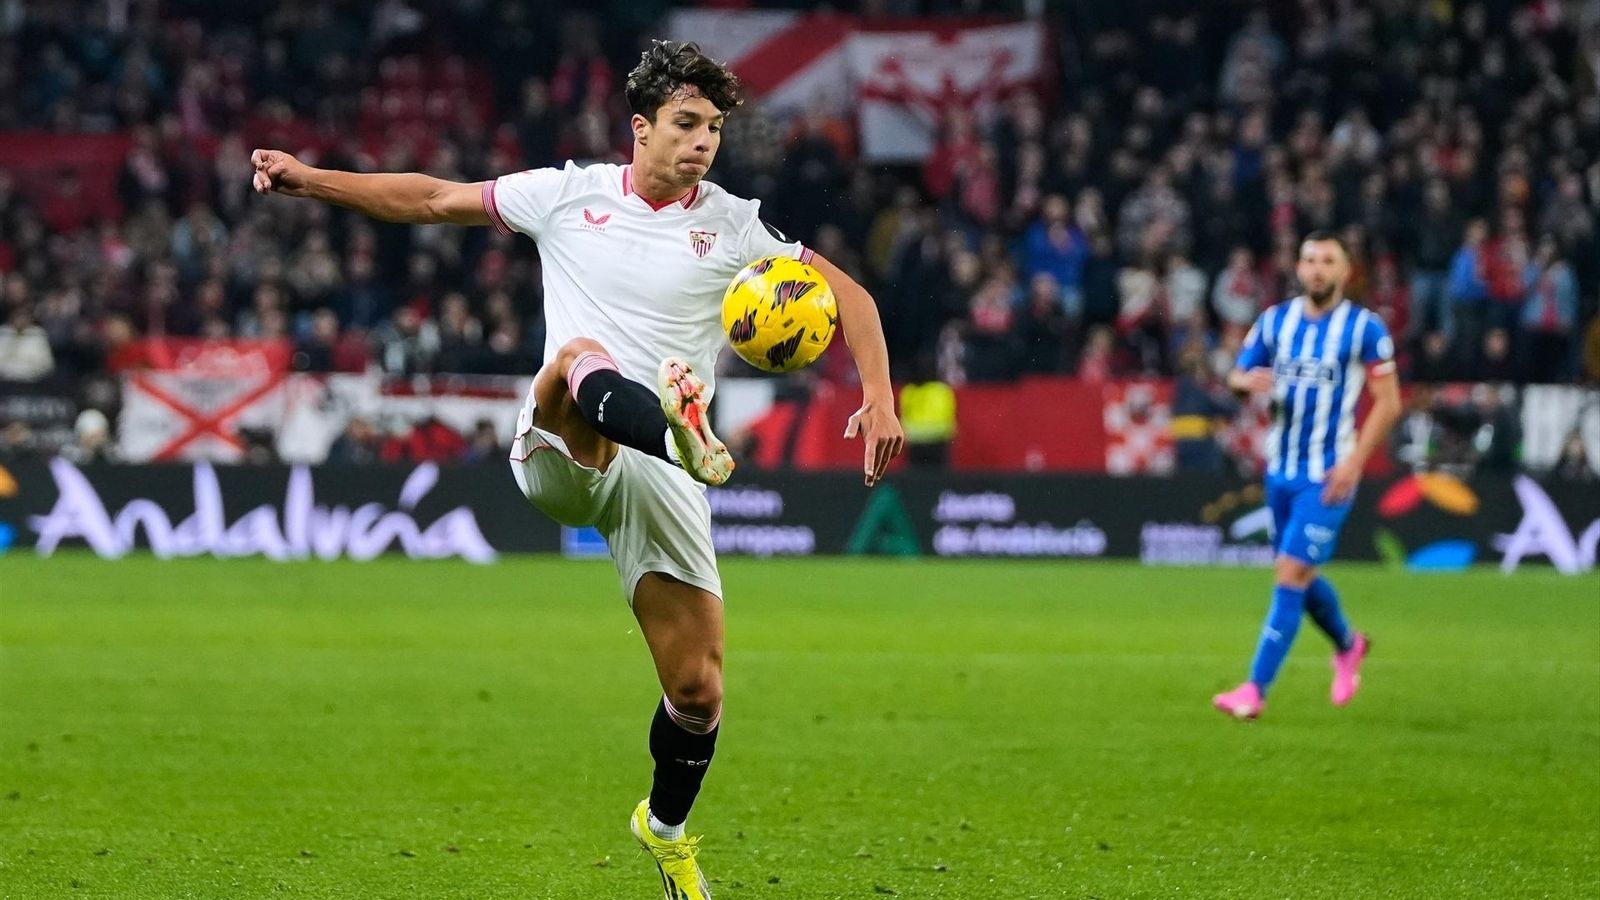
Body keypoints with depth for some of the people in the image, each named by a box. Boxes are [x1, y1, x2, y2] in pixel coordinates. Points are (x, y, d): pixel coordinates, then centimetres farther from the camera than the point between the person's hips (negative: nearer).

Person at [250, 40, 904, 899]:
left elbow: (849, 296, 8)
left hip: (661, 478, 2)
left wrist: (878, 397, -7)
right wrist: (311, 179, 9)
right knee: (580, 356, -38)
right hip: (557, 460, -2)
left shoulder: (733, 227, 7)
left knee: (697, 690, -1)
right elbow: (433, 200, 15)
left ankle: (666, 828, 31)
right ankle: (676, 429, -74)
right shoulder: (570, 194, 8)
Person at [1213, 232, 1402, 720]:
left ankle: (1256, 689, -11)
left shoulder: (1365, 328, -7)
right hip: (1281, 471, 5)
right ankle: (1348, 645, 44)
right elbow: (1236, 376, 10)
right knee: (1300, 575, 16)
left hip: (1328, 477, -5)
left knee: (1291, 574, -12)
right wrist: (1249, 381, -16)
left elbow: (1388, 402, -7)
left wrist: (1354, 462, -16)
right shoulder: (1274, 321, 6)